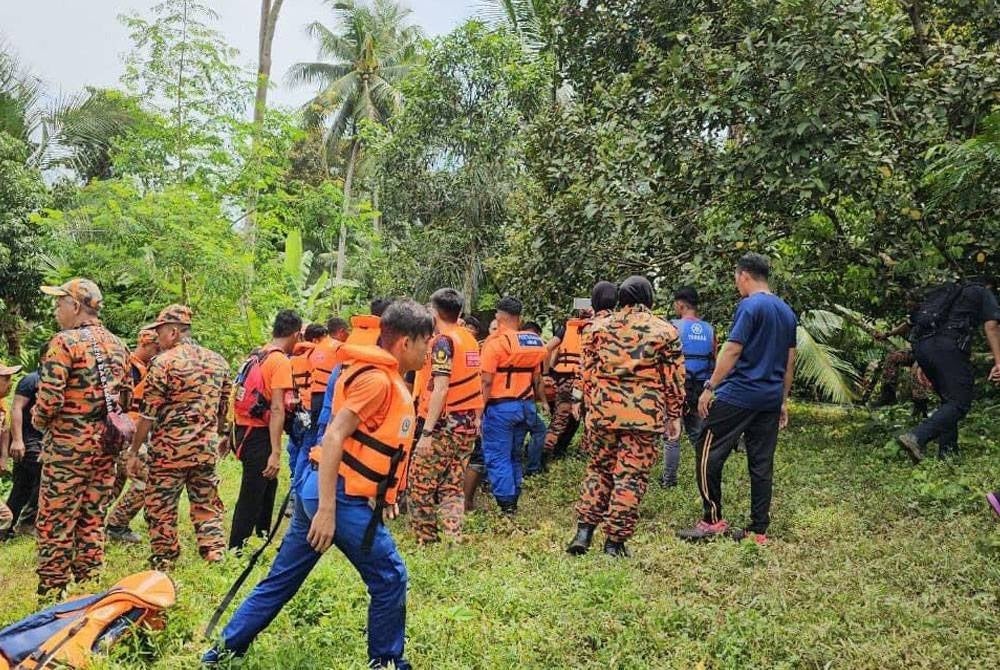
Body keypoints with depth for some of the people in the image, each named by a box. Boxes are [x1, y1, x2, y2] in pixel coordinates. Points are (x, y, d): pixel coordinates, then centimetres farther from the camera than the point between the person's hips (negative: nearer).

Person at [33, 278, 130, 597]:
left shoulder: (65, 342, -12)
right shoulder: (117, 345, 10)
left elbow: (49, 397, -18)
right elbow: (127, 395, 12)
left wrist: (38, 420, 1)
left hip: (68, 443, -7)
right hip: (105, 443, 7)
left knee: (55, 520, 3)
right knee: (93, 518, 14)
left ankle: (52, 589, 10)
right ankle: (89, 581, 21)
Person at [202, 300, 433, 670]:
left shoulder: (383, 377, 15)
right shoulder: (377, 378, -16)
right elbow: (334, 438, -22)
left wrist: (383, 495, 20)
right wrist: (327, 510, -25)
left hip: (323, 489, 10)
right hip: (342, 496, -10)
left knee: (282, 578, 16)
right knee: (389, 577, 2)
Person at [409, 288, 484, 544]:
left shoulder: (443, 341, -12)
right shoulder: (469, 339, 10)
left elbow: (440, 390, -18)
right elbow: (471, 382, 11)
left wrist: (427, 431, -18)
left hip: (446, 424, -7)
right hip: (469, 424, 7)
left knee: (420, 482, 4)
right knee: (453, 485, 11)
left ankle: (426, 539, 8)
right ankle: (454, 539, 4)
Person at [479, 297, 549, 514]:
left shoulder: (495, 341, -11)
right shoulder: (533, 342, 8)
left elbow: (486, 381, -15)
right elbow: (537, 379, 13)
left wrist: (480, 409, -10)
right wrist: (540, 401, 21)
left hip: (500, 406, -7)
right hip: (526, 406, 7)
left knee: (498, 457, 0)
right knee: (514, 456, 17)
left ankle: (507, 505, -2)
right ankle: (513, 500, 22)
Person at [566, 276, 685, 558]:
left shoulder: (601, 326, 7)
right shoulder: (665, 331, 1)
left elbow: (588, 369, 10)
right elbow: (674, 379, 1)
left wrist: (591, 405, 21)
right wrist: (674, 416, 10)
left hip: (603, 412, 3)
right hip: (645, 415, -3)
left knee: (599, 469, 17)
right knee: (631, 476, 4)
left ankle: (584, 532, 11)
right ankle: (615, 541, 7)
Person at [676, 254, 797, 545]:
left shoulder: (750, 306, -9)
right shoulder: (787, 311, 15)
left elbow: (733, 350, -16)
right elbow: (790, 361, 18)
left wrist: (710, 387, -13)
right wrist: (783, 401, 23)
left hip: (738, 396, -8)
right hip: (771, 399, 8)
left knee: (708, 453, 0)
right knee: (762, 463, 8)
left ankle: (713, 520, 1)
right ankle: (759, 530, 12)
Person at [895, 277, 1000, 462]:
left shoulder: (946, 291, 36)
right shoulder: (984, 294, 19)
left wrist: (920, 364, 28)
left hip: (920, 344, 7)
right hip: (948, 346, -7)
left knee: (948, 399, 18)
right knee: (960, 402, -7)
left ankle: (948, 452, 12)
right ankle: (916, 437, -25)